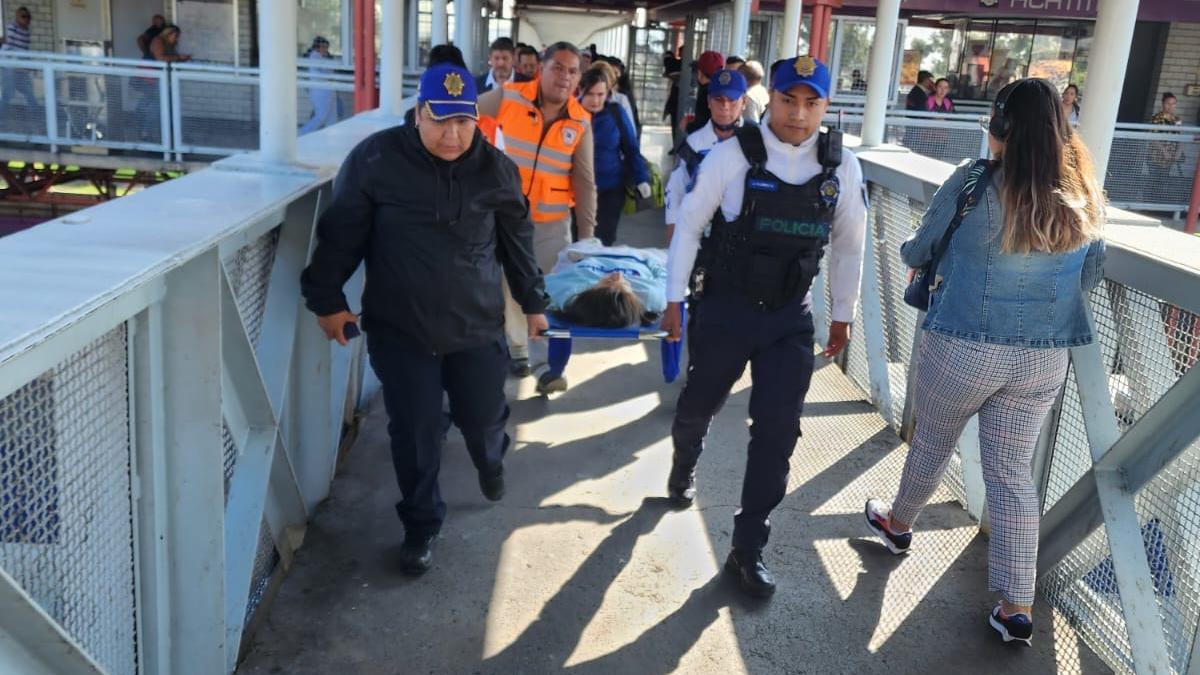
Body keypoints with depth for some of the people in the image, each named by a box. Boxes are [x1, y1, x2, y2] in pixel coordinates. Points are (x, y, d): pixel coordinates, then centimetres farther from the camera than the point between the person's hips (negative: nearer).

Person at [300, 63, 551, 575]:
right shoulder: (375, 160, -12)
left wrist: (533, 301, 16)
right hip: (399, 331, -2)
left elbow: (518, 241, 9)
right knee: (414, 437, 5)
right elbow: (341, 234, -3)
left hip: (477, 327, 2)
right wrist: (327, 298, -3)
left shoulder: (495, 169, -3)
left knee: (483, 419, 14)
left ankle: (491, 461, 52)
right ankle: (421, 525, 28)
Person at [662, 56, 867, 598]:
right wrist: (675, 298, -2)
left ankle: (747, 549, 13)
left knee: (778, 428, -1)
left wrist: (843, 315, 12)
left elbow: (849, 244, 7)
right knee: (698, 405, 17)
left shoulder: (842, 167, -4)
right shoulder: (734, 154, -13)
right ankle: (682, 469, 52)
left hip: (791, 316, 2)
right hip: (724, 306, -2)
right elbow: (690, 224, -5)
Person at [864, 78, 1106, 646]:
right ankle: (1017, 607, 13)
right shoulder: (1084, 195, 0)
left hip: (963, 347, -3)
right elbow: (1090, 276, 12)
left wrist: (910, 254, 22)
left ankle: (898, 525, 45)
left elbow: (918, 251, -1)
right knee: (1013, 473, 10)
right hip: (1045, 357, 4)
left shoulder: (974, 182, -14)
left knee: (931, 443, 20)